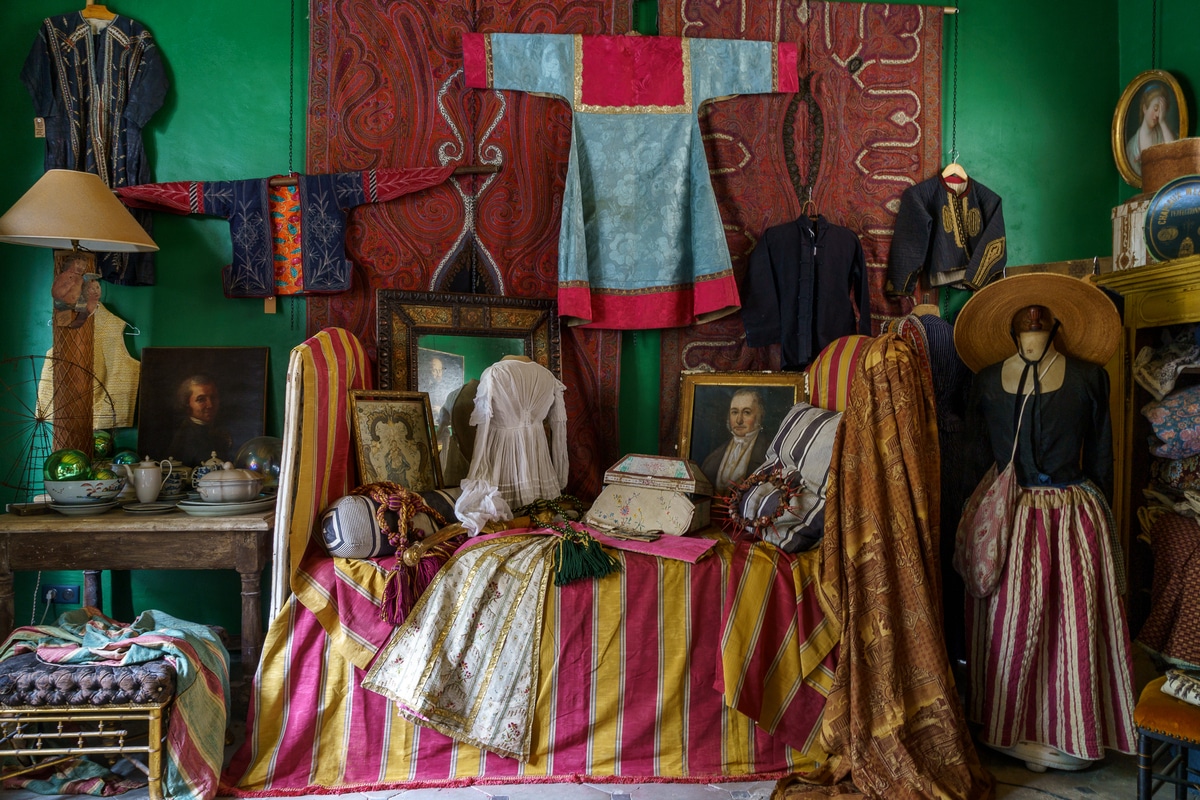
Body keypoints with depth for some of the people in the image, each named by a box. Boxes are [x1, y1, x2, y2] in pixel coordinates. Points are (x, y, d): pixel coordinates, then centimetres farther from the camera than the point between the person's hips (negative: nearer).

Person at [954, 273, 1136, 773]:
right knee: (1010, 619, 0)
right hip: (1006, 517, 0)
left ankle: (1073, 730, 18)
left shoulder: (1088, 377, 7)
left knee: (1075, 619, 4)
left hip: (1074, 516, 0)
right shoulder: (988, 381, 5)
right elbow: (977, 456, 8)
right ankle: (1011, 727, 12)